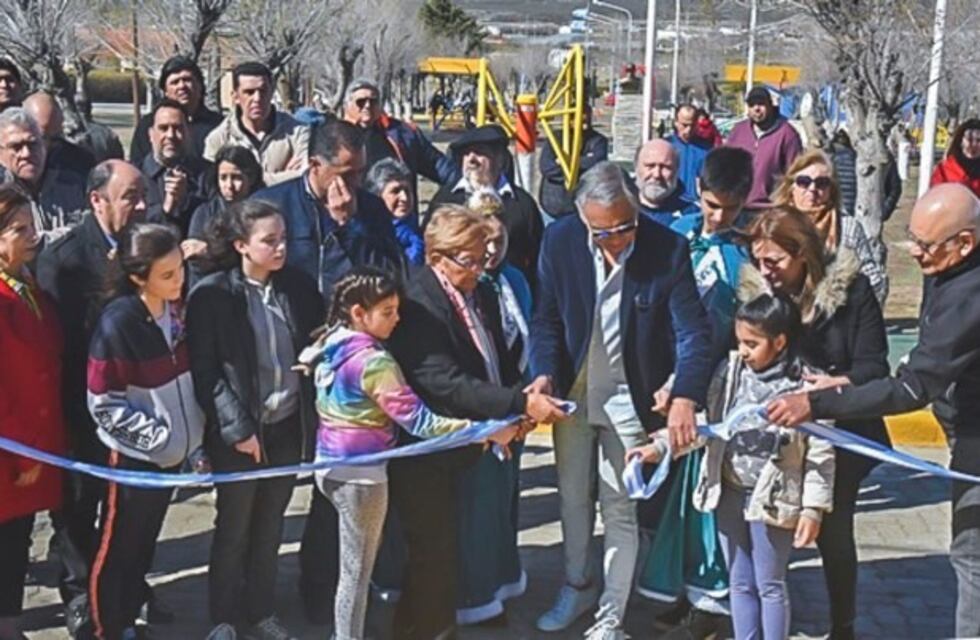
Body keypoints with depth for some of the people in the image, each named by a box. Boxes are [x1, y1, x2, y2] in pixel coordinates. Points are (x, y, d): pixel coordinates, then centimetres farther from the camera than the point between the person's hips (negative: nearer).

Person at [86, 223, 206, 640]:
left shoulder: (175, 310, 0)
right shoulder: (118, 322, -21)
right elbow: (105, 402, -18)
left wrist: (193, 441, 7)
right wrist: (157, 435, -19)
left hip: (171, 452, 6)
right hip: (133, 454, -6)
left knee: (145, 544, 19)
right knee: (117, 548, 9)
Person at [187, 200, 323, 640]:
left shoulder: (297, 286, 2)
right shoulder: (212, 295, -11)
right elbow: (206, 373, -12)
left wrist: (314, 417, -1)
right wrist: (237, 429, -16)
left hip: (289, 427, 4)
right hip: (239, 433, -4)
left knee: (269, 528, 16)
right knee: (233, 530, 11)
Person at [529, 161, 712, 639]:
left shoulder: (668, 249, -19)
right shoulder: (560, 241, -12)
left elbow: (693, 330, -20)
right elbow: (547, 317, -4)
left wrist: (685, 396, -34)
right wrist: (544, 373, -21)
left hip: (628, 398, -3)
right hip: (571, 391, 3)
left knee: (620, 510, 5)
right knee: (572, 497, 19)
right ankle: (577, 586, 42)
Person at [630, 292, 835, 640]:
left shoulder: (804, 385, -14)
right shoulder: (731, 371, 0)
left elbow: (820, 454, -12)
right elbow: (706, 423, 7)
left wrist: (813, 508, -14)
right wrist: (661, 446, -3)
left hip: (773, 498, -5)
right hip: (729, 492, 5)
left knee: (770, 585, 7)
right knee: (740, 583, 16)